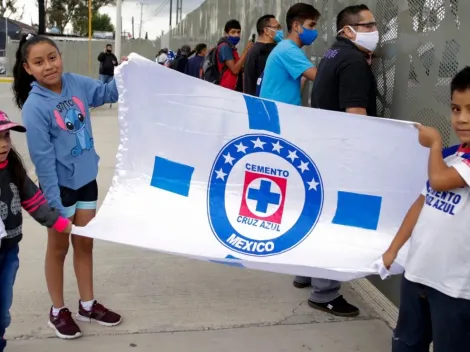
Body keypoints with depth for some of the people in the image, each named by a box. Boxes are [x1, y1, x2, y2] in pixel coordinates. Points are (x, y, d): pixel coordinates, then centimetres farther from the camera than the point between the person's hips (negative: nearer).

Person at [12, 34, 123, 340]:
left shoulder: (76, 83, -6)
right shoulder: (34, 107, -21)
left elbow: (109, 92, 11)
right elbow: (43, 159, -20)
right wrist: (54, 203, -19)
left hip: (87, 179, 6)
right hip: (61, 185, -5)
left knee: (85, 244, 17)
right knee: (59, 247, 11)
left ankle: (88, 305, 34)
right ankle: (58, 311, 30)